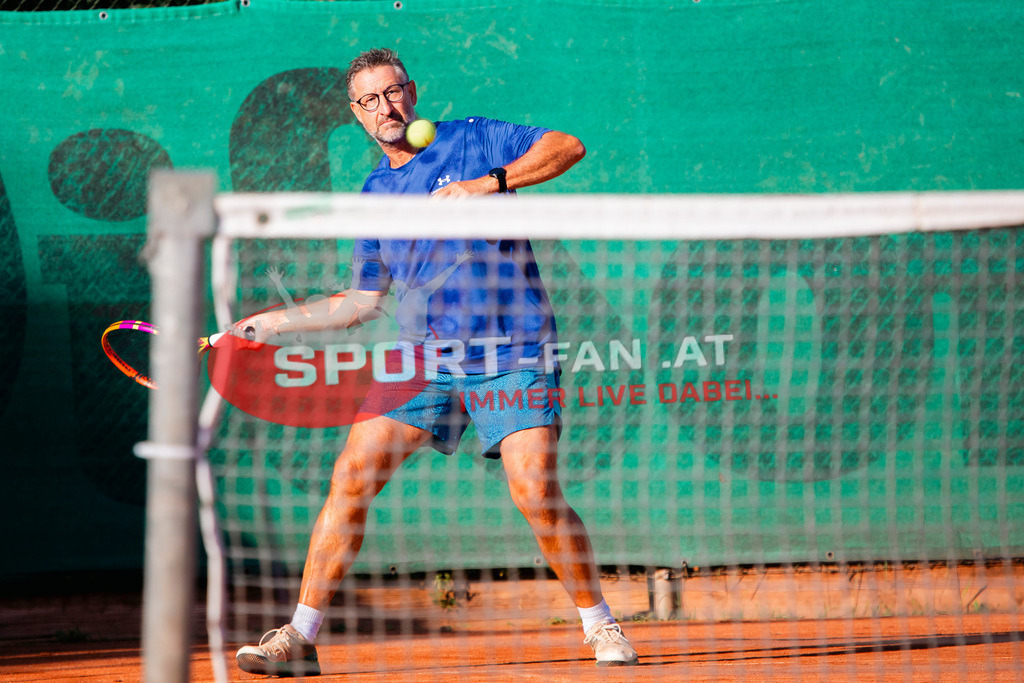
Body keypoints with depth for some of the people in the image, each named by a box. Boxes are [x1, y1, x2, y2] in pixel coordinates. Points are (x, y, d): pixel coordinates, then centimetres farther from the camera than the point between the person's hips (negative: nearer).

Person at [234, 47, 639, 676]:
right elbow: (364, 300, 20)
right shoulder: (373, 195, 14)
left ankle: (600, 624, 3)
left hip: (513, 353, -4)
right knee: (352, 477, -9)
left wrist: (492, 182, -19)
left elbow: (569, 147, -9)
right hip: (426, 357, 4)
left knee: (536, 493, -17)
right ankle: (301, 637, -3)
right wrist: (278, 322, 14)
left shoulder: (475, 140, 2)